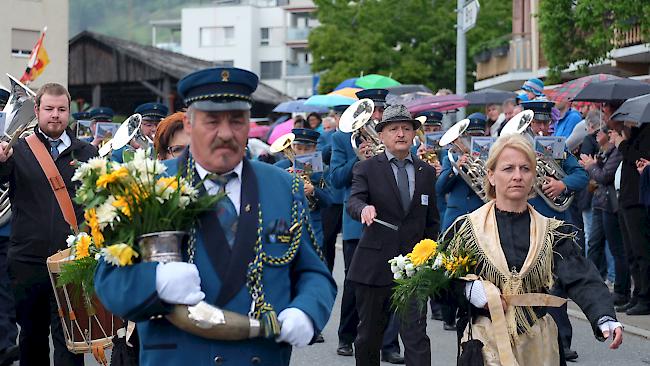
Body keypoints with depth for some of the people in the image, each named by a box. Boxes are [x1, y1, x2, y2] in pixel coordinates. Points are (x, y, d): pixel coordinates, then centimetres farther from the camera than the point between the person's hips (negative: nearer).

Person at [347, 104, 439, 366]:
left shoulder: (426, 172, 11)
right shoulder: (367, 169, 1)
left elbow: (432, 220, 16)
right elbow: (353, 201, -15)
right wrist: (364, 209, -38)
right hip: (374, 265, -1)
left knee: (416, 337, -9)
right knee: (368, 336, 11)